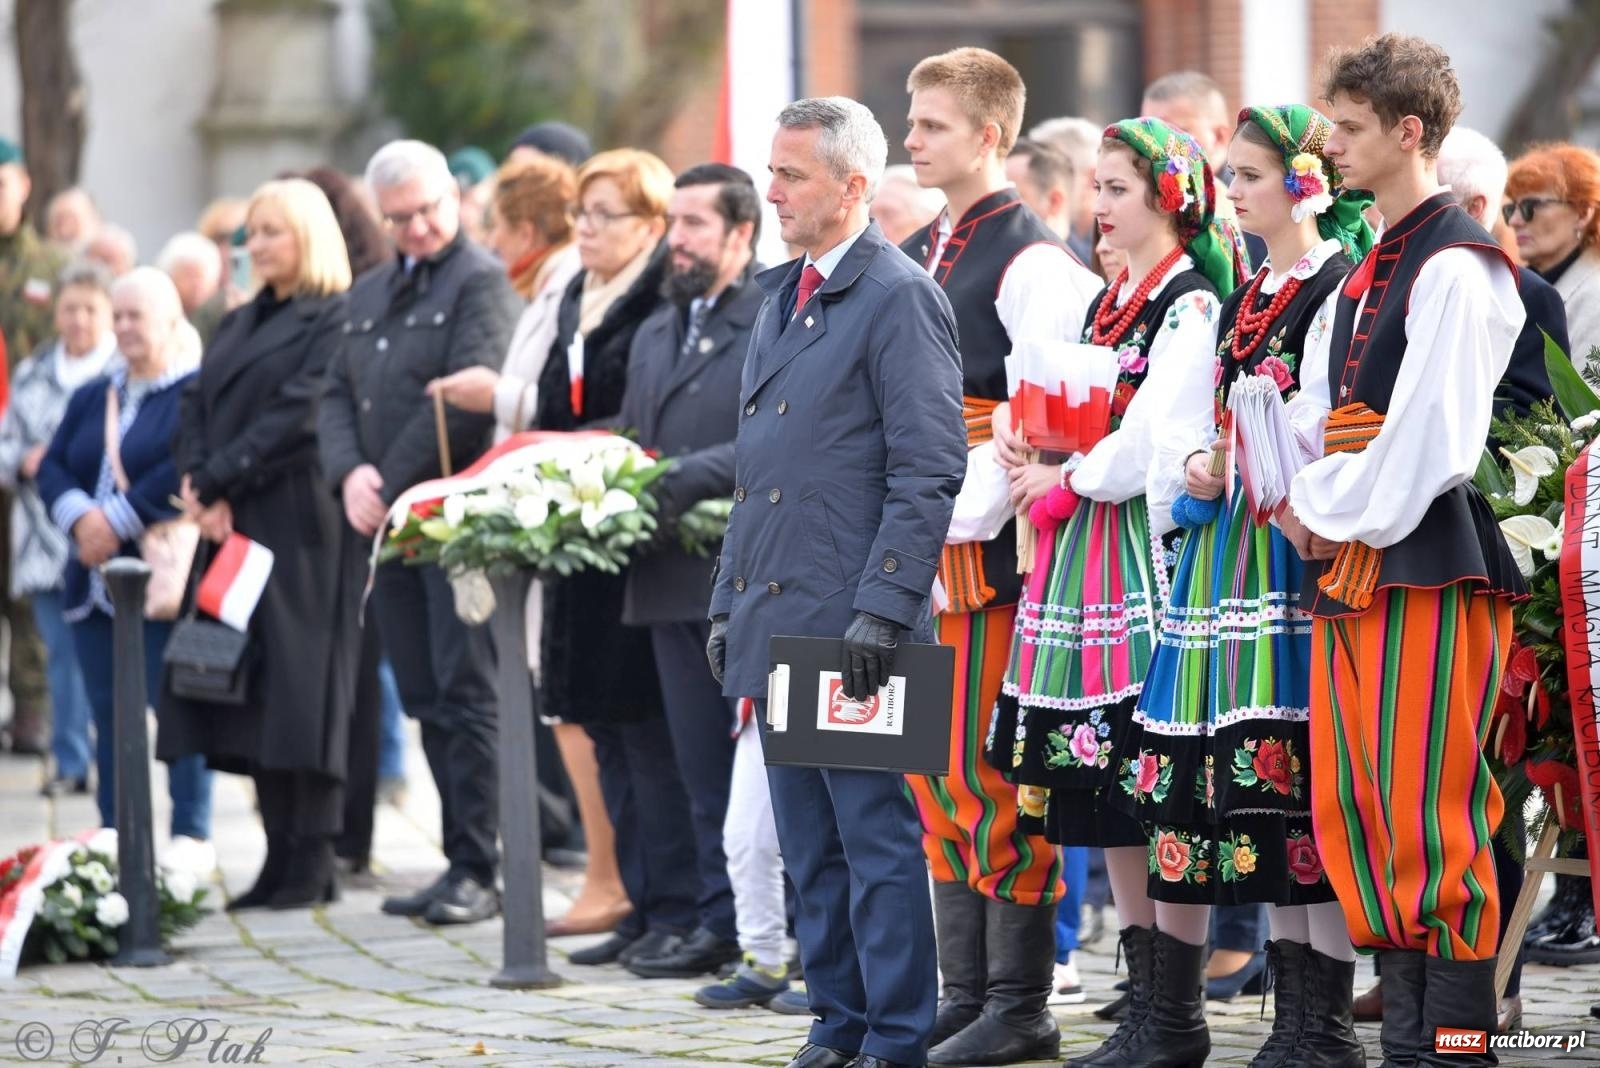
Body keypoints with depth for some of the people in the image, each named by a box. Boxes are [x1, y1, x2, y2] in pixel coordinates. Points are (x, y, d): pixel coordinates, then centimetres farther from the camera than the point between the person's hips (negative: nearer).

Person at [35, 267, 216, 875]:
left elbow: (186, 472, -18)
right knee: (109, 711, 7)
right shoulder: (92, 397, 18)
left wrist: (118, 521, -18)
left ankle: (191, 837, -3)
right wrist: (80, 516, -9)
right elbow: (53, 467, 11)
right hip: (95, 581, 7)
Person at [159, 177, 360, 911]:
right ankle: (281, 856, 6)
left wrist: (216, 481, -13)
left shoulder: (334, 321, -5)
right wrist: (198, 487, -5)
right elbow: (195, 408, 13)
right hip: (231, 525, 8)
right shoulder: (240, 324, 20)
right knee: (248, 688, 4)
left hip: (300, 527, -8)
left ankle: (312, 863, -5)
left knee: (298, 684, -8)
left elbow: (298, 417, -15)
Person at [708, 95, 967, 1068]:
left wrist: (881, 611, -19)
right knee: (812, 847, 12)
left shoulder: (899, 297, -10)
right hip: (778, 622, 9)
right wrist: (730, 605, 17)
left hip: (852, 624, -9)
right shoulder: (782, 300, 17)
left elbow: (928, 472, -15)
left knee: (878, 836, -4)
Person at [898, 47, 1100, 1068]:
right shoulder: (916, 256, 16)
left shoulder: (1031, 260, -10)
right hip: (919, 548, 8)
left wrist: (956, 521, -18)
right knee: (934, 771, 10)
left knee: (993, 774, -6)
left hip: (989, 546, -8)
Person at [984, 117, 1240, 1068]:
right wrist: (1033, 453, 2)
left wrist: (1064, 480, -5)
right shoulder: (1108, 302, 18)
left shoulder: (1191, 305, -9)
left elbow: (1153, 446, -17)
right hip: (1085, 560, 9)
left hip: (1151, 552, -9)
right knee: (1106, 804, 9)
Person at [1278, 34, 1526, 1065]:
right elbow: (1314, 422, 21)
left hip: (1426, 559, -9)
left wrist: (1335, 514, -7)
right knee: (1356, 811, 8)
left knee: (1432, 817, -9)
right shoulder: (1364, 277, 19)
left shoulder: (1457, 268, -10)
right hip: (1348, 558, 9)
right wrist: (1304, 505, 3)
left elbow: (1431, 439, -17)